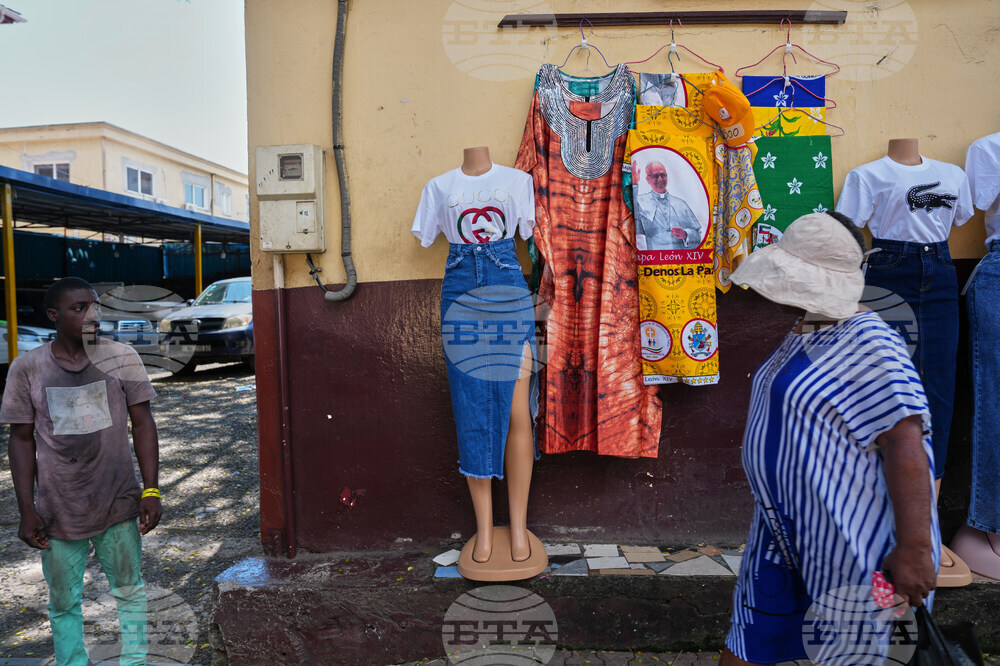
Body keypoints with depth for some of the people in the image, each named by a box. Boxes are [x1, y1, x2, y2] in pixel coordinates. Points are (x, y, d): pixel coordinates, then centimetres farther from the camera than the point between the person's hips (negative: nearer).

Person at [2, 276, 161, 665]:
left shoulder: (121, 358, -6)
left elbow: (142, 424, -2)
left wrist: (151, 491, -5)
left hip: (118, 504, 0)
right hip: (58, 511, 0)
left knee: (129, 591, 14)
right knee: (64, 603, 14)